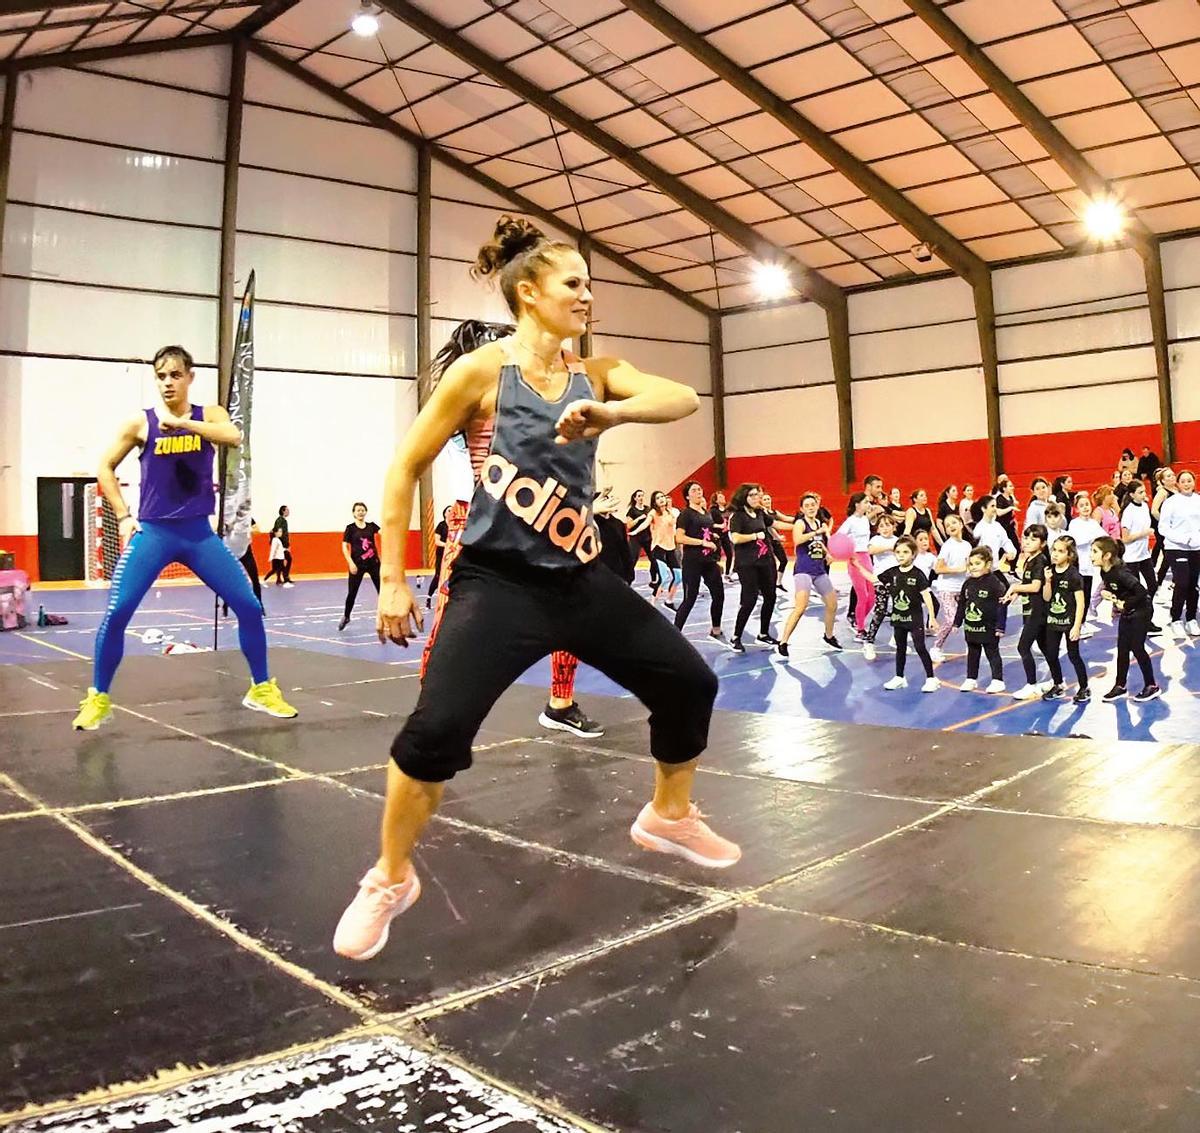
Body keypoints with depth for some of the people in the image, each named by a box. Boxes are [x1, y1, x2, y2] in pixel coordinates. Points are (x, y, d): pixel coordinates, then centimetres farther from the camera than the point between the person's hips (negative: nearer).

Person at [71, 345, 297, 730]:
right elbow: (105, 468, 8)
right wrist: (123, 516, 1)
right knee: (116, 612, -11)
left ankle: (261, 689, 13)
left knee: (249, 606, -3)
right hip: (153, 532, -1)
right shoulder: (140, 423, 0)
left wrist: (181, 422, -25)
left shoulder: (209, 415, 2)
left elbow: (234, 437, -20)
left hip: (199, 532, 1)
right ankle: (98, 699, 8)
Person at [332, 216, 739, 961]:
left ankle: (669, 816, 33)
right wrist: (394, 581, -7)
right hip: (499, 582, -5)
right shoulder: (483, 371, -7)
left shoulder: (594, 374, 6)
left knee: (691, 682, 7)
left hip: (579, 580, 6)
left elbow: (684, 398, -10)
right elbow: (406, 468, -4)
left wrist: (609, 412, -29)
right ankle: (391, 879, 7)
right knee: (436, 729, -20)